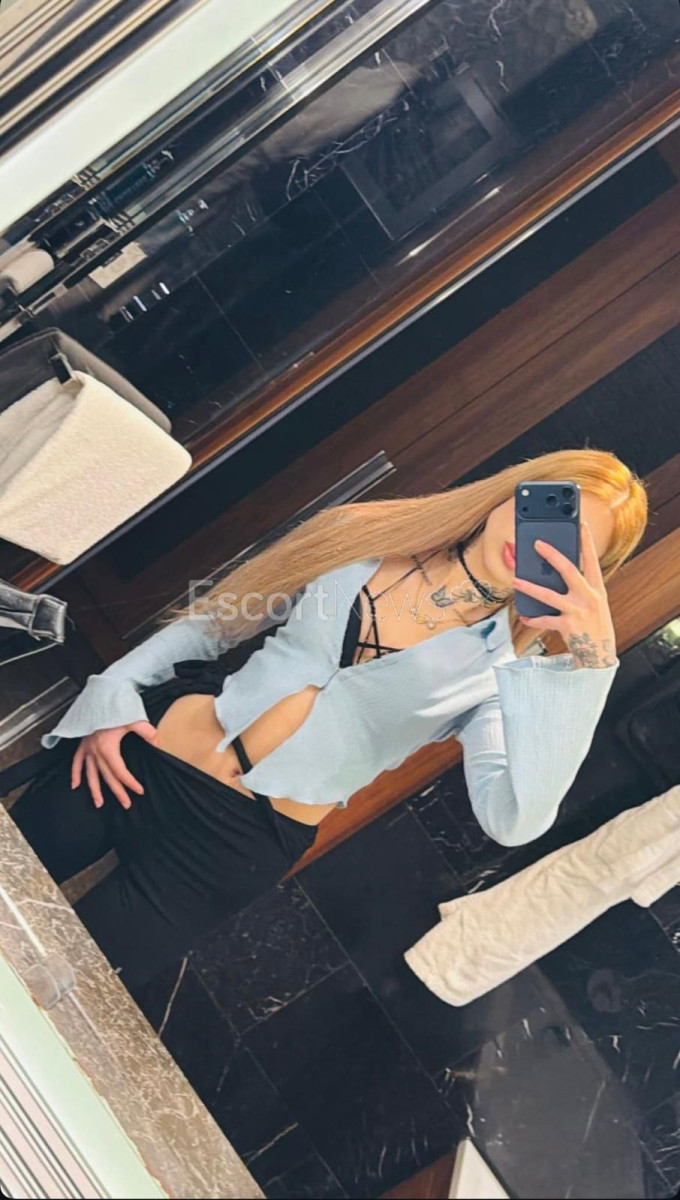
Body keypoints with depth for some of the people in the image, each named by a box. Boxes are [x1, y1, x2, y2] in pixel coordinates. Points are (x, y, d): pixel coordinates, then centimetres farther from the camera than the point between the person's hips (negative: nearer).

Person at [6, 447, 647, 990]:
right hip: (150, 752, 2)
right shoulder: (364, 535, 0)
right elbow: (209, 622, 7)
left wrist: (590, 656, -30)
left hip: (246, 841, -2)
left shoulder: (506, 671, -5)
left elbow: (515, 818, -24)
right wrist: (111, 697, -2)